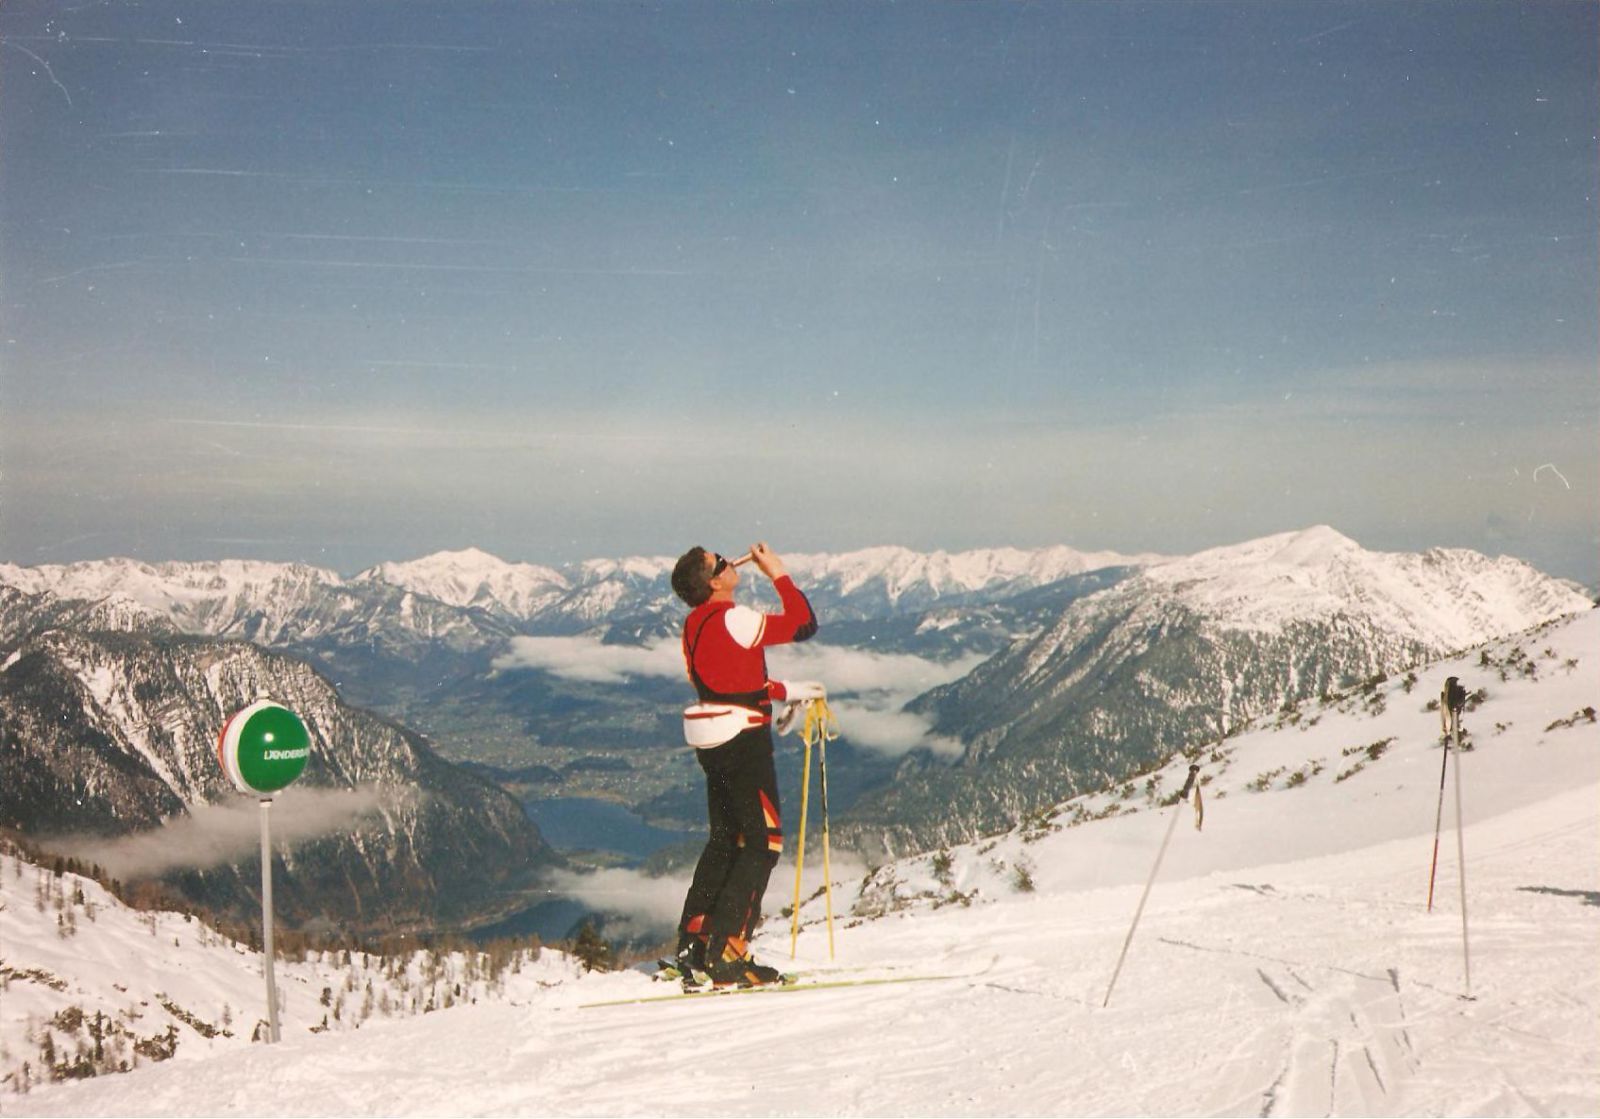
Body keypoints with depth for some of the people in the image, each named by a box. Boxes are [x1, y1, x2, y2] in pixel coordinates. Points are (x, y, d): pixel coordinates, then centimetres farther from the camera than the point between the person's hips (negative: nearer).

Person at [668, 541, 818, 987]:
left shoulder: (695, 625, 12)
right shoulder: (732, 620, -16)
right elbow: (803, 625, -10)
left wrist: (790, 691, 20)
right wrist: (777, 572, -1)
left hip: (712, 744, 9)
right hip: (743, 739, -9)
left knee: (725, 840, 17)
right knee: (763, 841, -3)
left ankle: (692, 948, 17)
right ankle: (727, 954, -6)